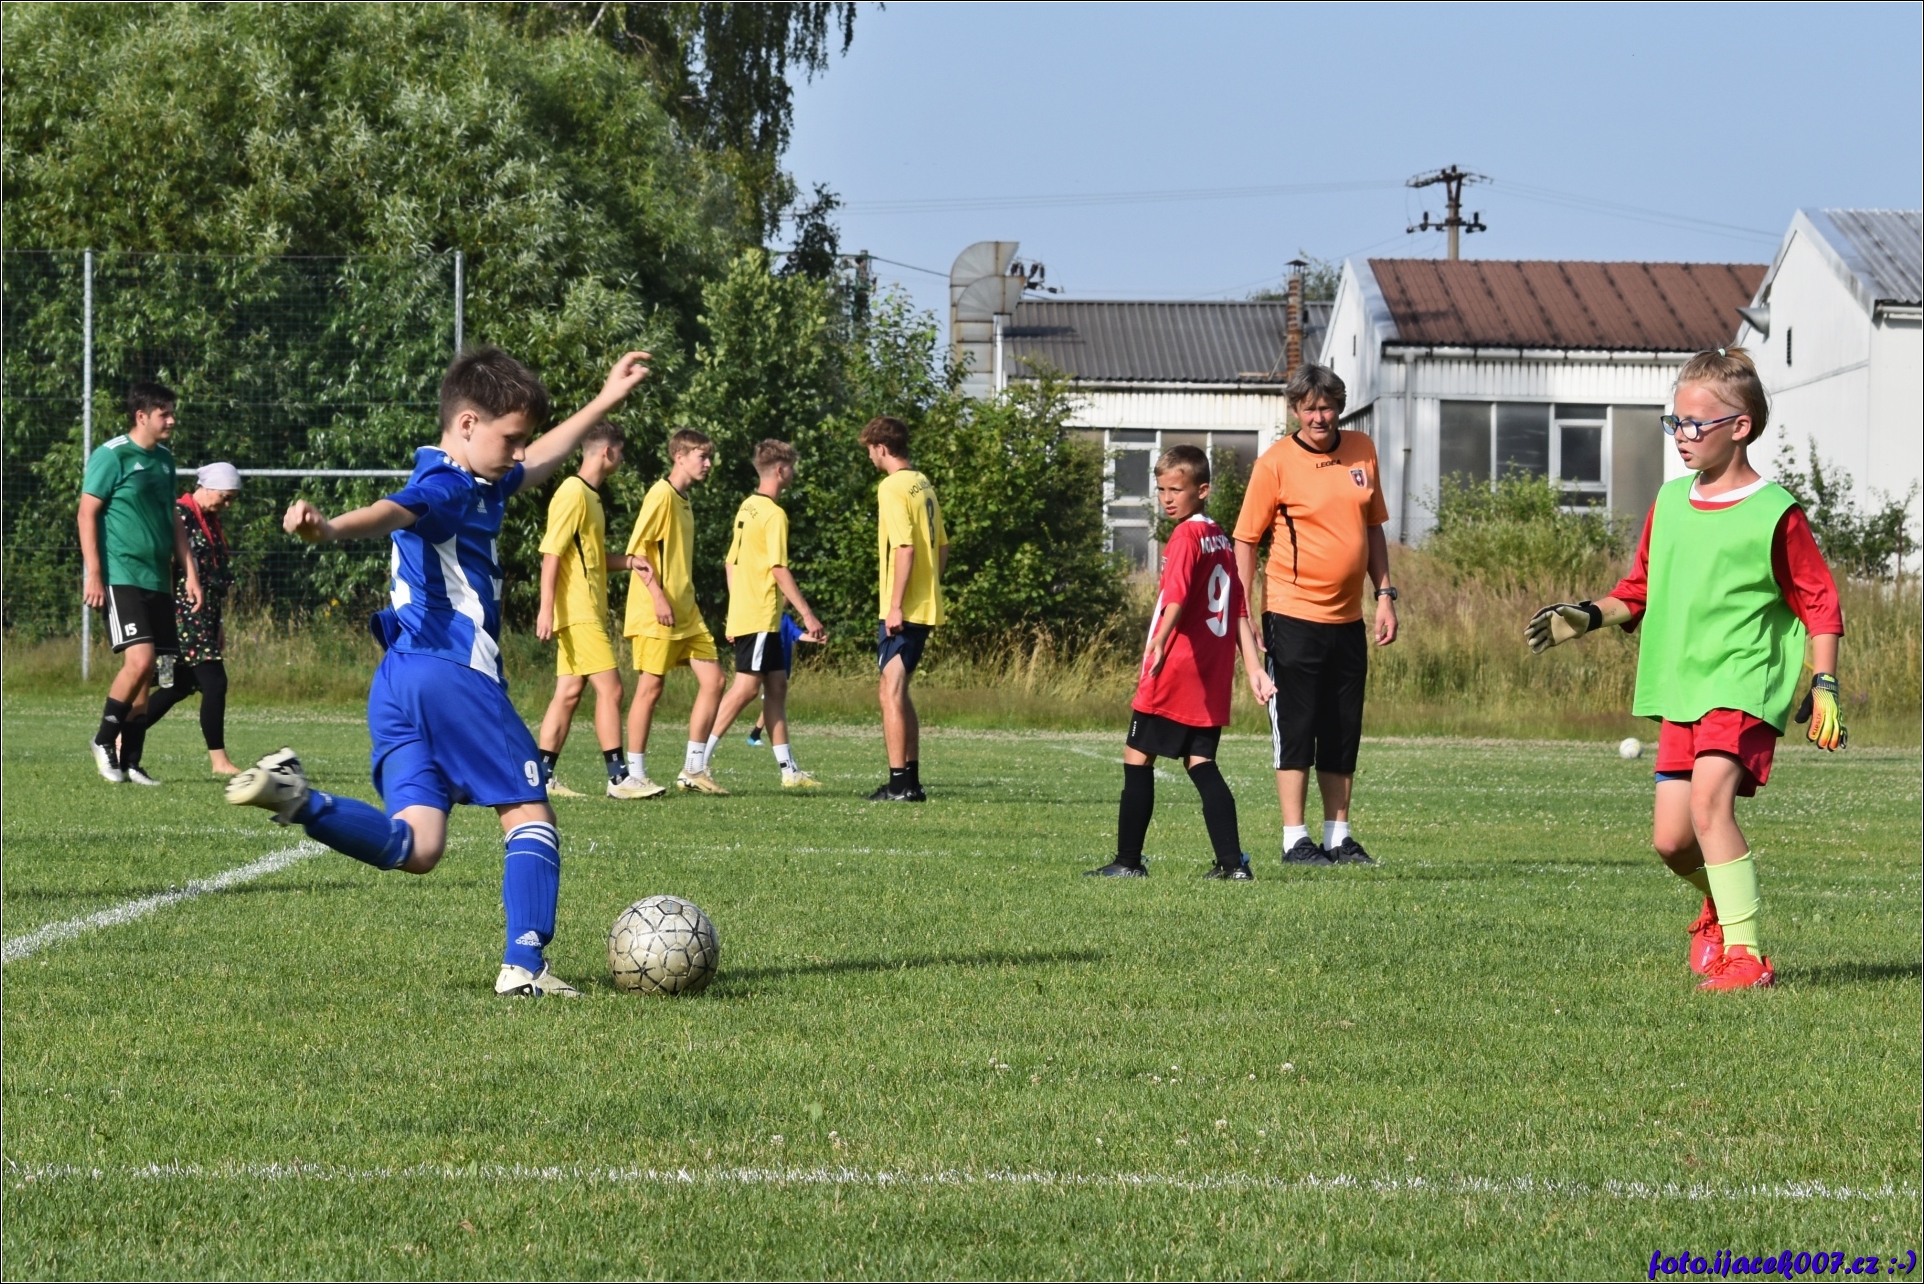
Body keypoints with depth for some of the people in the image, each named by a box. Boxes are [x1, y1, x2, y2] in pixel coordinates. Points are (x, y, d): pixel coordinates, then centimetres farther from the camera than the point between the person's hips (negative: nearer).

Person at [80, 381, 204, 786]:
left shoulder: (164, 459, 15)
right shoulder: (111, 456, -7)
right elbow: (87, 514, -9)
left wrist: (189, 572, 16)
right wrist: (93, 574, -15)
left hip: (158, 581, 7)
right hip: (120, 578, -7)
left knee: (145, 671, 5)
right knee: (140, 659, -19)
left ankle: (129, 760, 10)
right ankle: (105, 741, -1)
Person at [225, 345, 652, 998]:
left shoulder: (479, 486, 24)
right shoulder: (447, 487, -8)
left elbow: (539, 463, 42)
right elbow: (395, 512, -30)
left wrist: (605, 400, 49)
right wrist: (331, 529, -52)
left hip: (395, 687, 9)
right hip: (454, 673, -9)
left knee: (414, 847, -4)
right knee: (531, 814, 4)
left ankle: (293, 796, -22)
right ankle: (524, 964, -2)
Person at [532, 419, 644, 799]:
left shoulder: (590, 495, 18)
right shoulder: (573, 493, -12)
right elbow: (551, 554, -17)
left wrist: (626, 561, 11)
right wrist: (546, 610, -22)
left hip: (589, 613, 10)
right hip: (577, 612, -10)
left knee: (569, 692, 8)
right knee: (610, 688, -10)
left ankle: (542, 775, 8)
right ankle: (618, 778, -8)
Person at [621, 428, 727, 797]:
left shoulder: (684, 501, 17)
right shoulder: (662, 495, -10)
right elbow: (636, 551, -17)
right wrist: (658, 597, -21)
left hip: (686, 612, 9)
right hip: (655, 613, -9)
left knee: (712, 679, 3)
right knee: (651, 686, -5)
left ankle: (693, 769, 9)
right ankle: (635, 776, 1)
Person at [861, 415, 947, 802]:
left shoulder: (893, 488, -13)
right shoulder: (924, 485, 14)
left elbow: (905, 548, -20)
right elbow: (942, 546, 18)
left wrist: (895, 605, -19)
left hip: (903, 609, -9)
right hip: (927, 606, 9)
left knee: (890, 693, -6)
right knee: (898, 693, 16)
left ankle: (899, 783, -8)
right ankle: (911, 780, 18)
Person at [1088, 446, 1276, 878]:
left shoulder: (1186, 537, -10)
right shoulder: (1221, 540, 16)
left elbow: (1177, 596, -26)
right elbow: (1239, 612, 16)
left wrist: (1160, 642, -39)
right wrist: (1253, 666, 16)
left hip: (1176, 669, -8)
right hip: (1212, 677, 8)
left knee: (1137, 757, 2)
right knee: (1201, 763, 8)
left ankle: (1128, 860, 4)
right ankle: (1232, 862, -3)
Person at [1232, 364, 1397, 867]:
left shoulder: (1362, 451, 8)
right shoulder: (1275, 463, -8)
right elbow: (1245, 541, -5)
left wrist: (1385, 594, 10)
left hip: (1347, 618, 5)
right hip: (1293, 615, -5)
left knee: (1343, 733, 9)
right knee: (1296, 730, -3)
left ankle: (1339, 837, 16)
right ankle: (1295, 840, 1)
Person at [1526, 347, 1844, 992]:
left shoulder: (1774, 513, -6)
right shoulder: (1669, 503, 11)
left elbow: (1820, 604, -2)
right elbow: (1641, 589, 22)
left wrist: (1825, 685, -8)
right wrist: (1589, 616, 5)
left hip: (1746, 684, -6)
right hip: (1681, 690, 6)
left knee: (1710, 797, -27)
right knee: (1671, 840, 3)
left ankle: (1743, 952, -23)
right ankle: (1720, 901, 37)